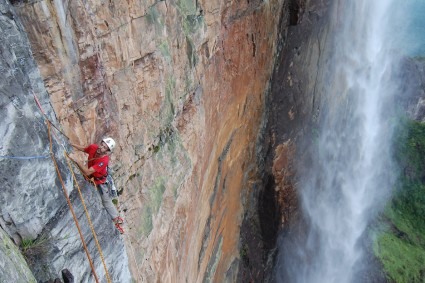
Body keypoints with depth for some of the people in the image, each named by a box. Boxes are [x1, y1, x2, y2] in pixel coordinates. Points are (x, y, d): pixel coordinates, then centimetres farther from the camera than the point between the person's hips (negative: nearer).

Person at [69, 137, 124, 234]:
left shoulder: (104, 160, -39)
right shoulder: (93, 147, -23)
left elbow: (87, 172, -43)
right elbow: (82, 148, 1)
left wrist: (75, 160, -46)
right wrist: (71, 144, -12)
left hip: (100, 180, -6)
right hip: (90, 178, 6)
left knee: (106, 201, 6)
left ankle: (117, 220, 24)